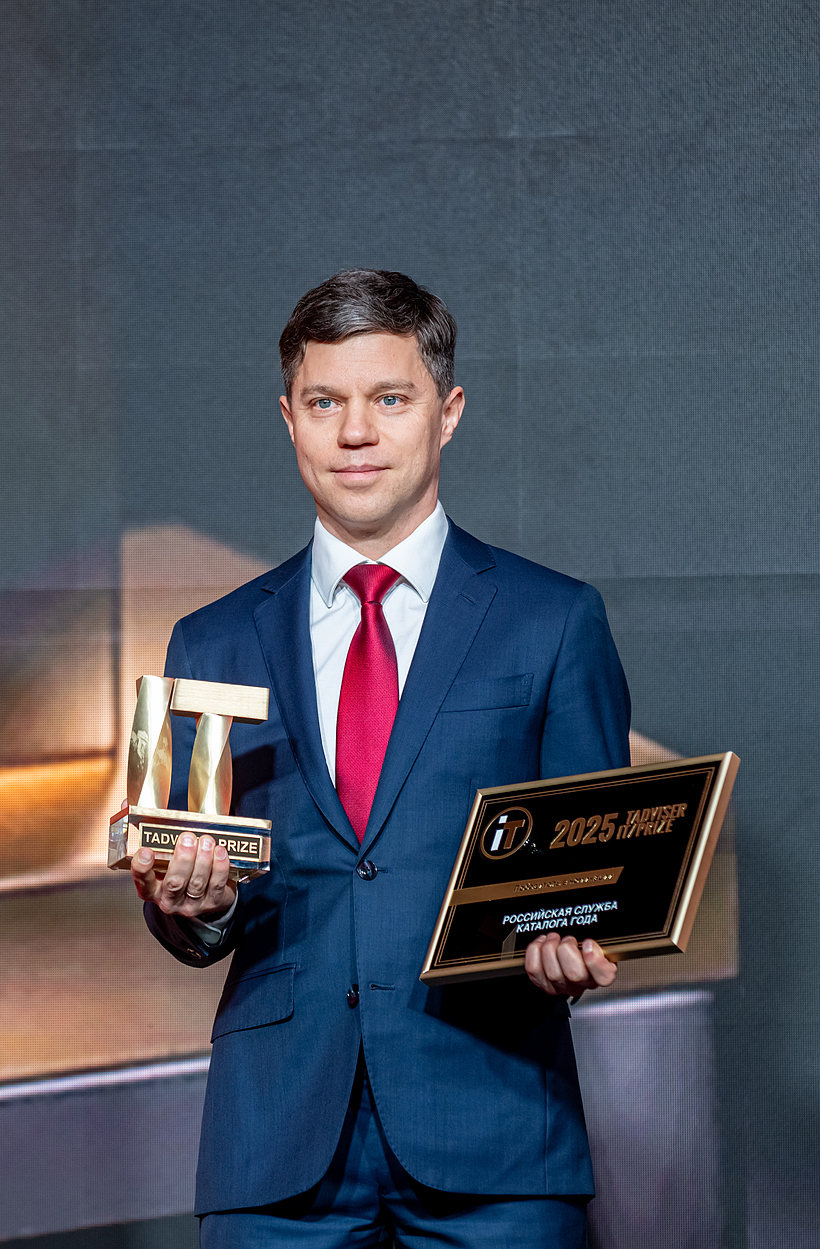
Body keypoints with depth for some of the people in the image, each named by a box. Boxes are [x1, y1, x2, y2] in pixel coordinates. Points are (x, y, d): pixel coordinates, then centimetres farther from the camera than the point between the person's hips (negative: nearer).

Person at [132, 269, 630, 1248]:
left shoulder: (557, 624, 7)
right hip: (277, 1142, 2)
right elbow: (197, 932, 14)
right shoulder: (212, 645, 13)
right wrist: (192, 903, -9)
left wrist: (574, 945, -15)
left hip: (490, 1131, -2)